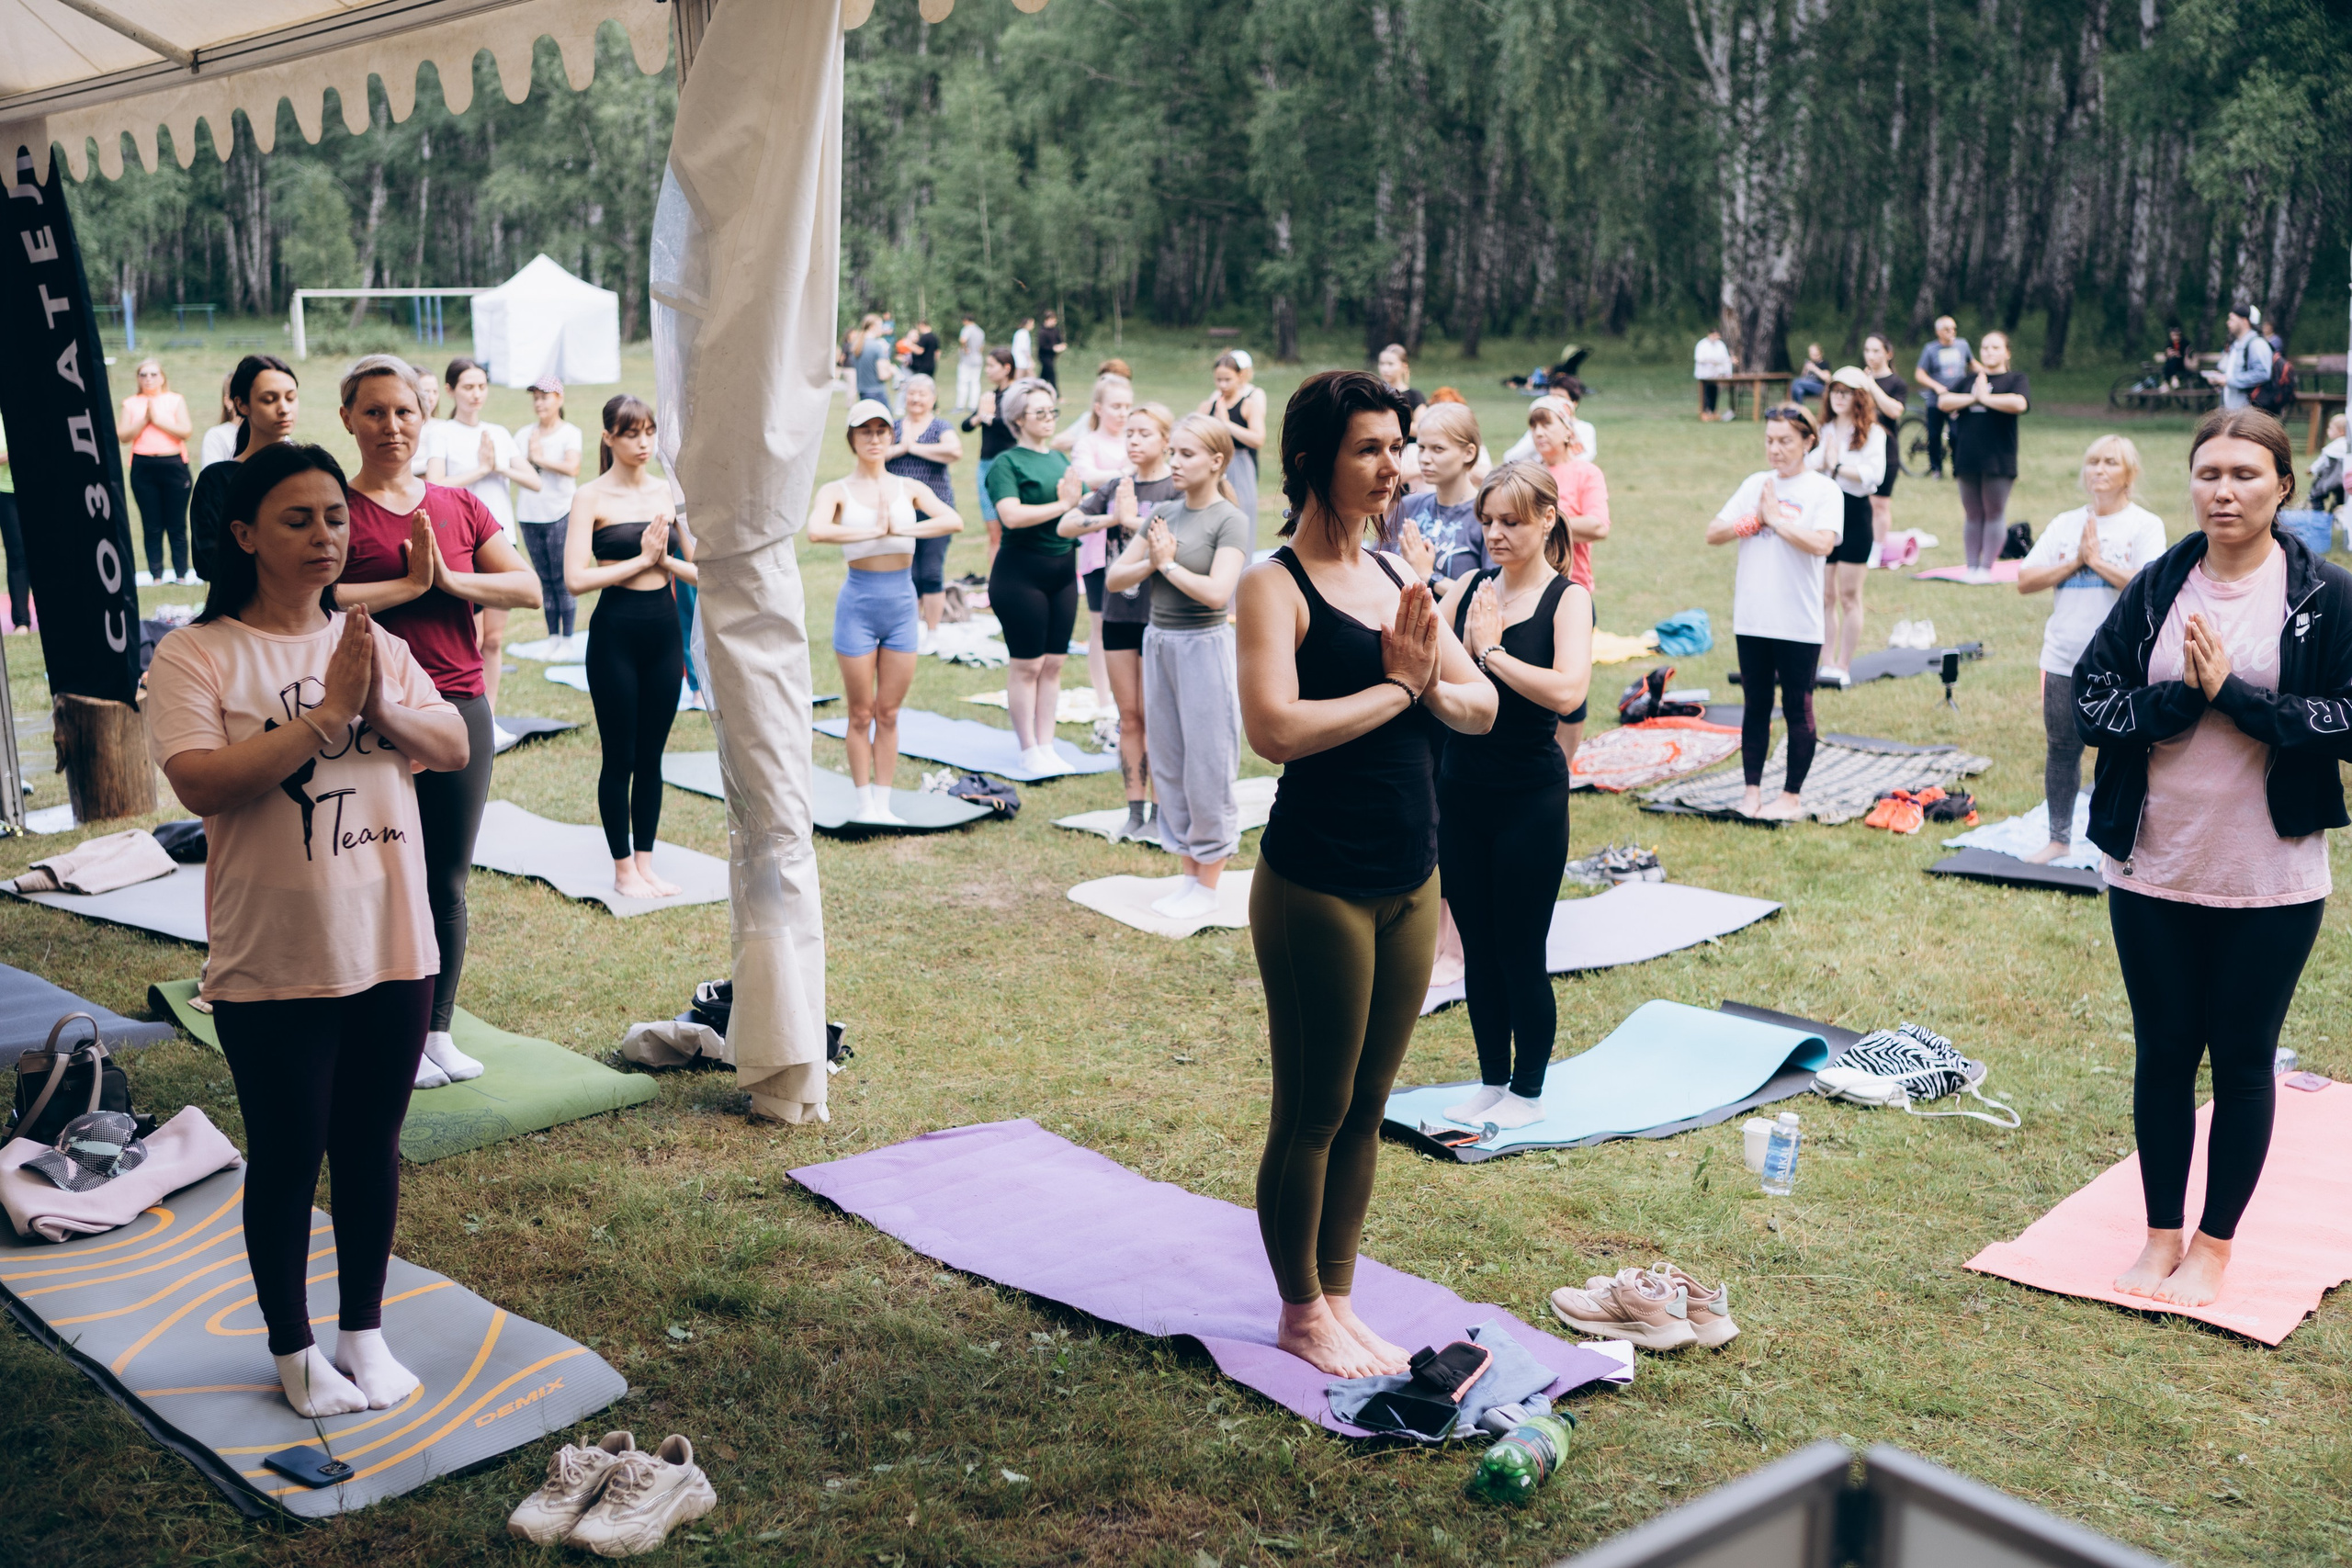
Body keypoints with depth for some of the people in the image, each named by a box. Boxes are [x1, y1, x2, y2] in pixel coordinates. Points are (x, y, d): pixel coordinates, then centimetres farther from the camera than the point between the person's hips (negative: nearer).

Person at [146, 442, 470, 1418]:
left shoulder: (375, 643, 7)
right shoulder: (197, 656, -8)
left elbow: (454, 748, 2)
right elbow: (201, 783, -21)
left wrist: (383, 708, -18)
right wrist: (328, 714, -23)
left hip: (391, 947, 4)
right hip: (274, 963, -4)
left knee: (371, 1147, 15)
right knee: (287, 1156, 9)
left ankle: (363, 1329, 32)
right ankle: (293, 1348, 28)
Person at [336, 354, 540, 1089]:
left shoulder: (459, 506, 11)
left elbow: (529, 588, 4)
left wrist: (451, 579, -9)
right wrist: (408, 584, -15)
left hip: (461, 710, 4)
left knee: (449, 885, 11)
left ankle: (439, 1031, 23)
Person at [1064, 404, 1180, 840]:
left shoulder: (1177, 489, -7)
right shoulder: (1115, 487, 9)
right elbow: (1066, 525, 0)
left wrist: (1132, 519, -22)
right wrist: (1111, 518, -13)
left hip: (1158, 615, -5)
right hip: (1117, 612, 6)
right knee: (1128, 717, 9)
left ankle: (1160, 815, 8)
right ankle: (1135, 813, 16)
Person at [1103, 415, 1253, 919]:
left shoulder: (1230, 520, -10)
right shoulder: (1164, 513, 8)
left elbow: (1218, 592, -23)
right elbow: (1115, 577, 6)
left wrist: (1169, 562, -14)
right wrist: (1151, 560, -11)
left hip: (1204, 645, -7)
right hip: (1158, 641, 7)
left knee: (1207, 768, 0)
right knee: (1168, 765, 12)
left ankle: (1208, 887, 10)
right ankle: (1188, 873, 24)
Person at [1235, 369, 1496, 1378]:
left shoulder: (1396, 577, 10)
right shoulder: (1275, 584, -11)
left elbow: (1482, 707, 9)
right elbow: (1273, 728, -25)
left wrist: (1425, 682, -12)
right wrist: (1395, 688, -16)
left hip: (1412, 882, 7)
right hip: (1319, 885, -7)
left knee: (1367, 1109, 15)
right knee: (1312, 1113, 6)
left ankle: (1339, 1299, 29)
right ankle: (1301, 1312, 22)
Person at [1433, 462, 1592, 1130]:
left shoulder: (1567, 598, -9)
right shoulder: (1467, 587, 5)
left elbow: (1567, 690, -25)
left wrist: (1492, 651, -17)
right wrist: (1462, 645, -18)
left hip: (1530, 798, -5)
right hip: (1460, 792, 5)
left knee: (1521, 952, 4)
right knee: (1478, 950, 14)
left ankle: (1528, 1093, 21)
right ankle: (1492, 1082, 29)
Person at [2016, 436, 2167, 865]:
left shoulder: (2145, 526, -2)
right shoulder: (2065, 524, 10)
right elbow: (2025, 580, 3)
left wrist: (2098, 561, -13)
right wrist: (2074, 563, -8)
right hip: (2064, 660, 4)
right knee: (2061, 749, 11)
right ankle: (2059, 839, 23)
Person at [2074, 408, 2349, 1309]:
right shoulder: (2155, 588, 2)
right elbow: (2090, 703, -2)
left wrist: (2233, 692, -20)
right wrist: (2181, 695, -18)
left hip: (2269, 880, -2)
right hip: (2153, 869, 2)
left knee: (2242, 1059, 9)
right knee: (2163, 1051, 12)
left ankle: (2215, 1244, 24)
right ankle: (2161, 1233, 27)